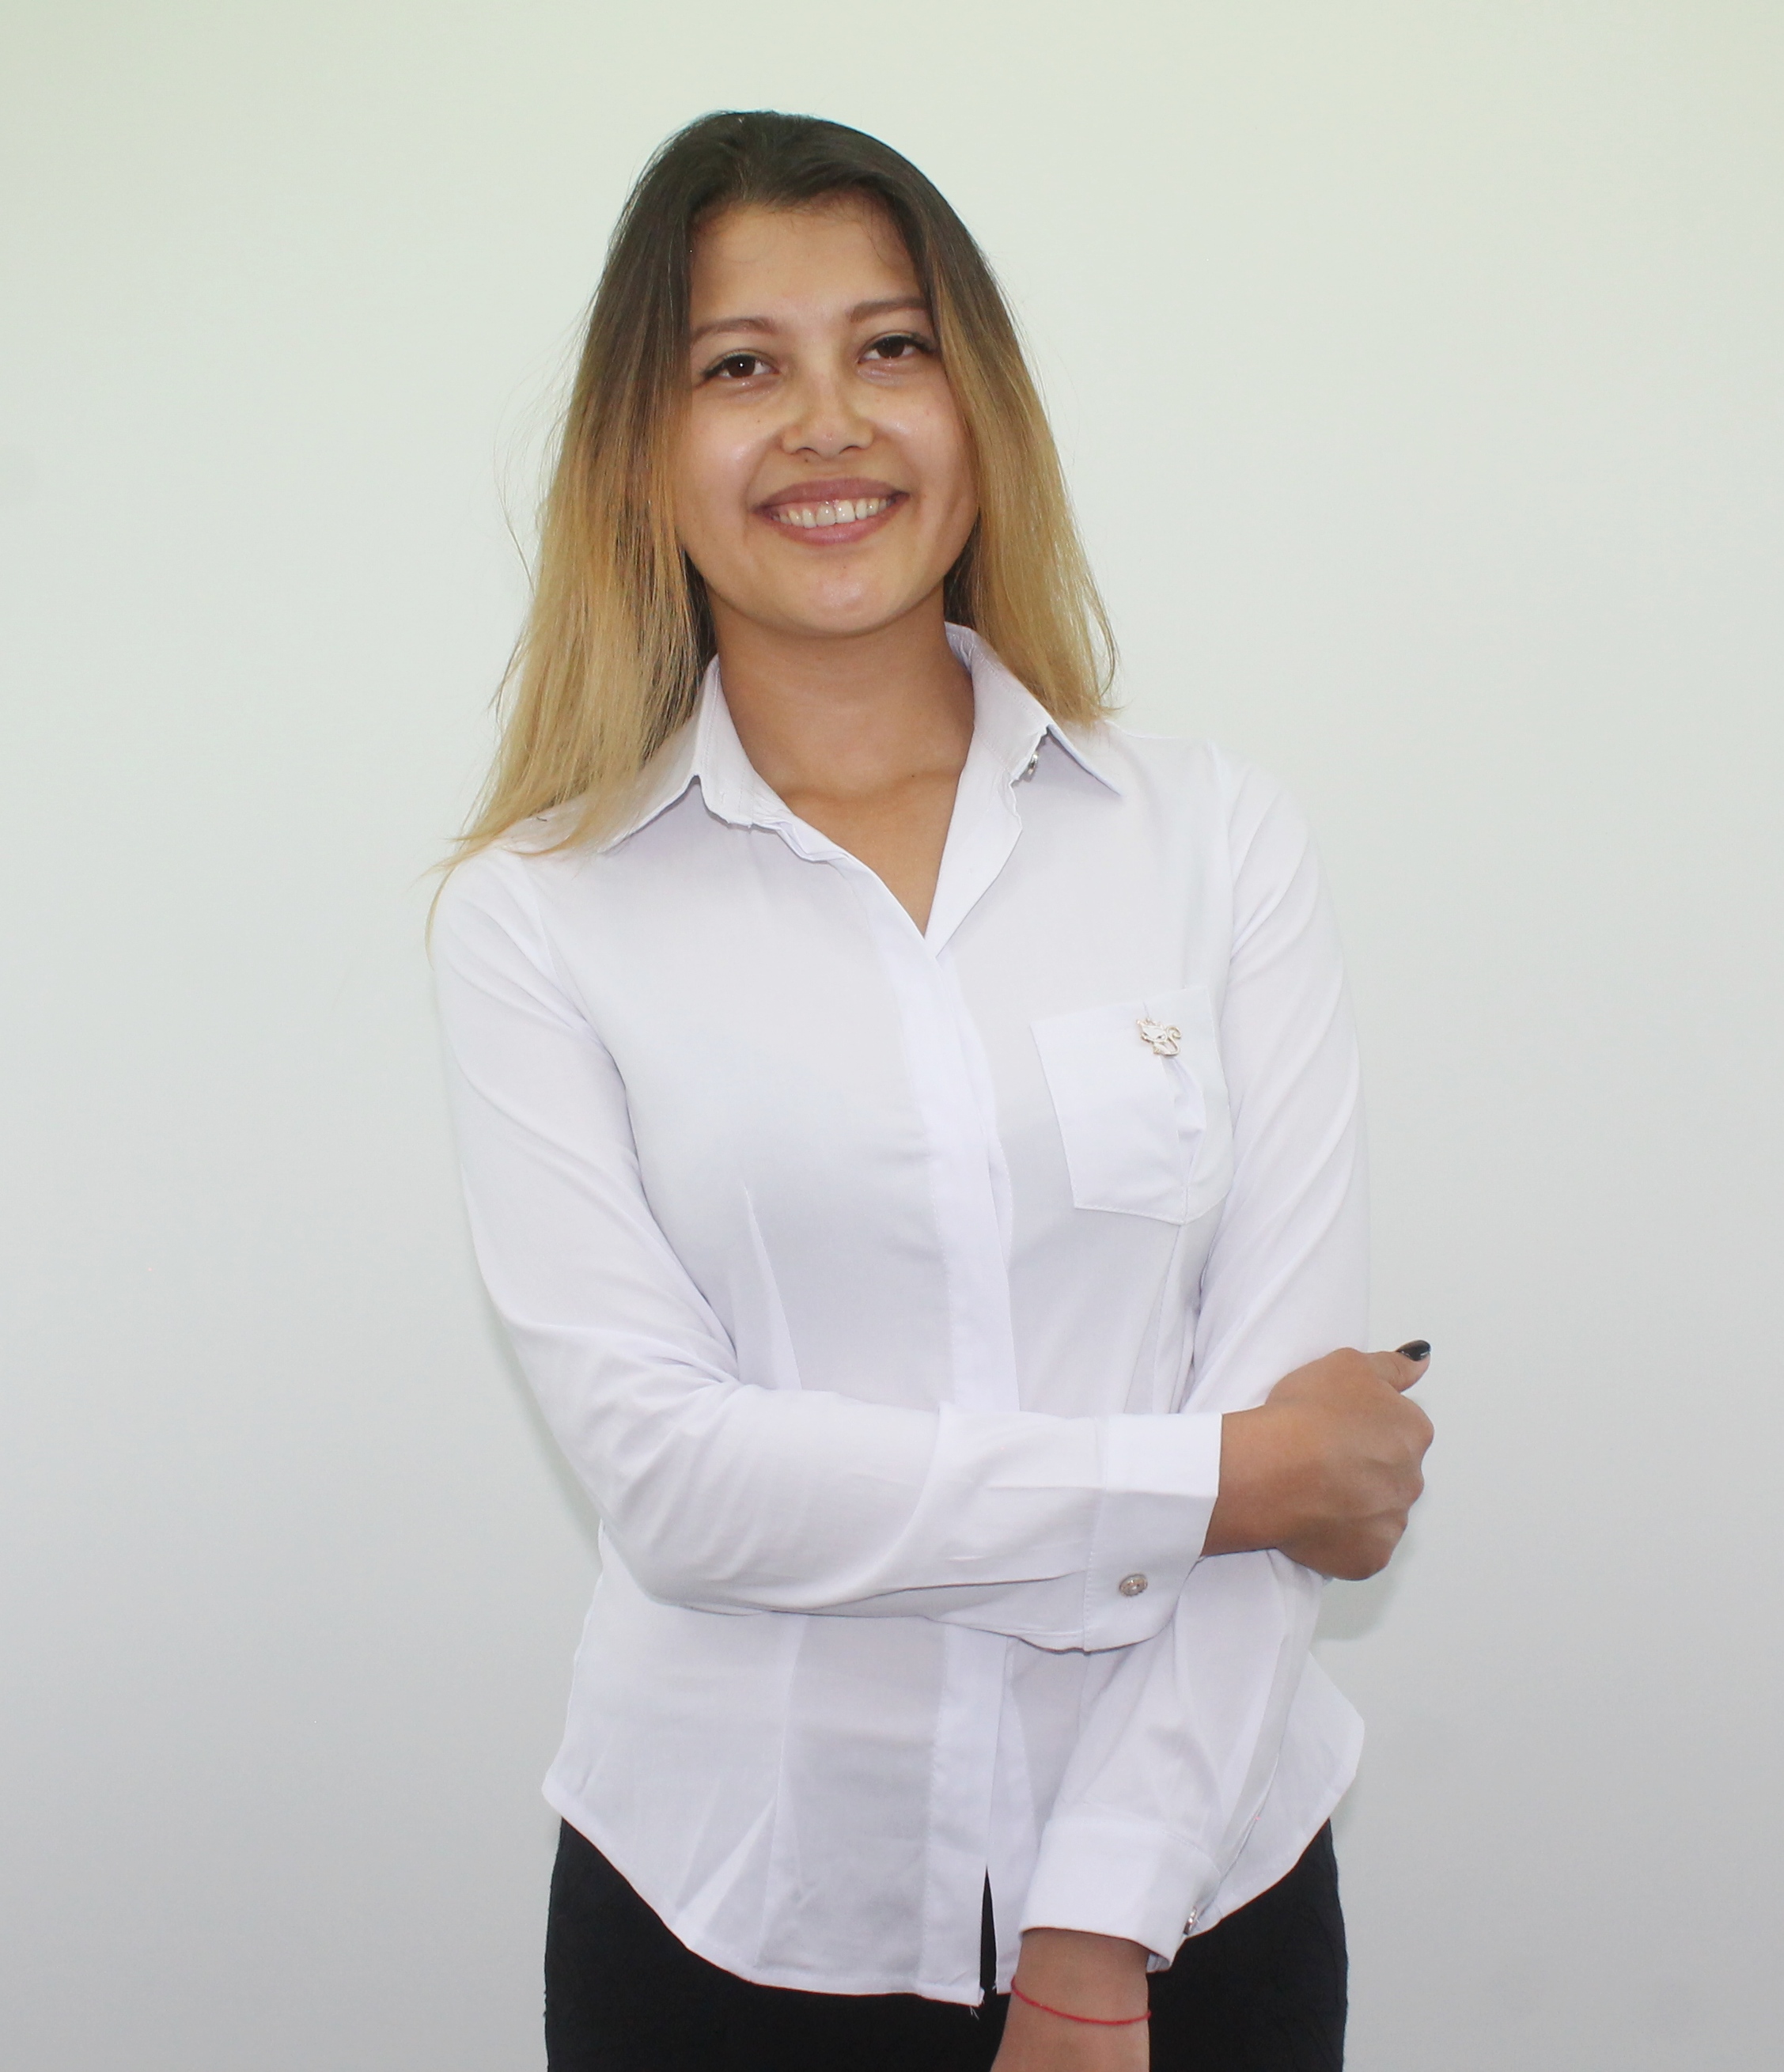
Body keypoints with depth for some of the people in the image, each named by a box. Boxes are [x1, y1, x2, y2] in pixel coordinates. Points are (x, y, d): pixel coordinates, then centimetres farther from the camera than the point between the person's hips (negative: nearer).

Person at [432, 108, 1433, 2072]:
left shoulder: (1218, 840, 0)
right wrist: (1204, 1482, -12)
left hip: (1190, 1876, 1)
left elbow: (1286, 1386, -6)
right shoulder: (538, 917, -4)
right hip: (733, 1911, -1)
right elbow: (666, 1470, -12)